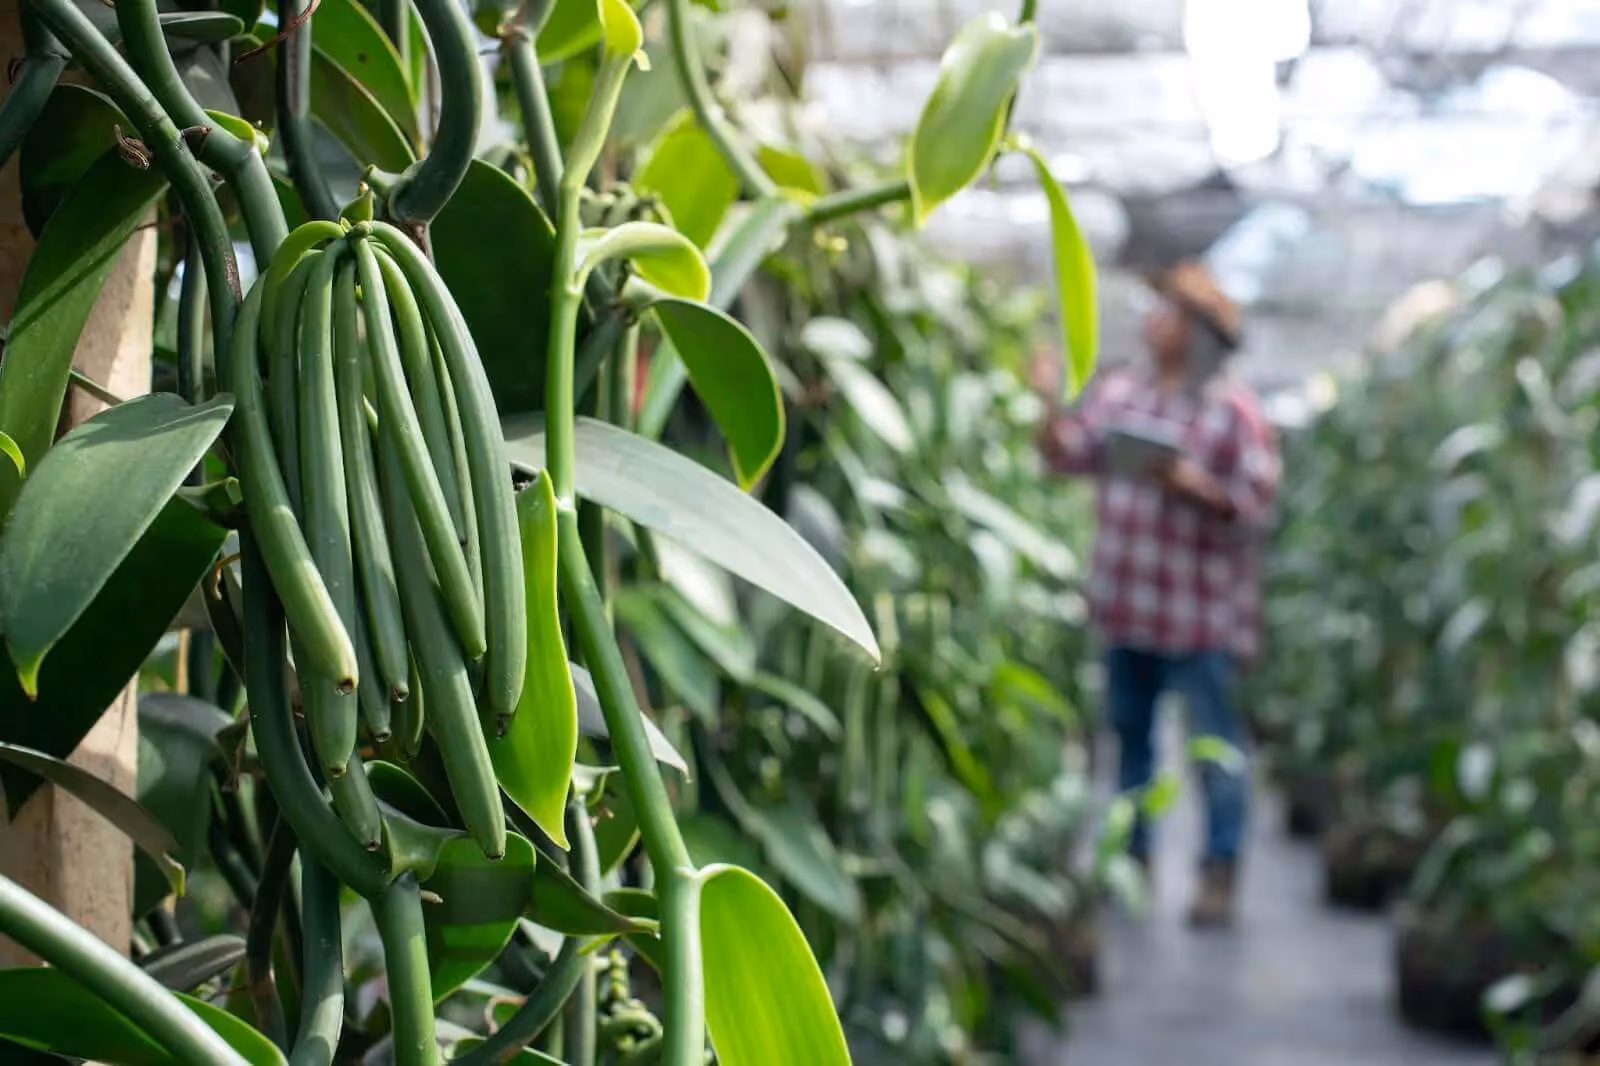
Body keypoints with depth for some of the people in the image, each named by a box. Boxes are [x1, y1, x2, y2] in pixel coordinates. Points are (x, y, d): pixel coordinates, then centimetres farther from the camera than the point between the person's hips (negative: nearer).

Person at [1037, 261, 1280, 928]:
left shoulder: (1233, 410, -8)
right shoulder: (1118, 391, 8)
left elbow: (1255, 506, -12)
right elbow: (1067, 454, 1)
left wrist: (1192, 485, -25)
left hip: (1199, 617, -6)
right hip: (1126, 604, 6)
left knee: (1213, 744, 1)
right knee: (1129, 731, 15)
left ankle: (1218, 872, 10)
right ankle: (1133, 856, 28)